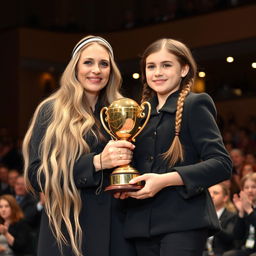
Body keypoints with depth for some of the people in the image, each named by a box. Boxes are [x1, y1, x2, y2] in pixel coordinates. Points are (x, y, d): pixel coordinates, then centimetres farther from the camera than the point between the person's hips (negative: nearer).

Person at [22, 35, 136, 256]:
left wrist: (127, 161, -4)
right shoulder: (51, 112, -1)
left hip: (116, 229, 4)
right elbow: (36, 174, -10)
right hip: (67, 230, -3)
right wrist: (96, 162, -19)